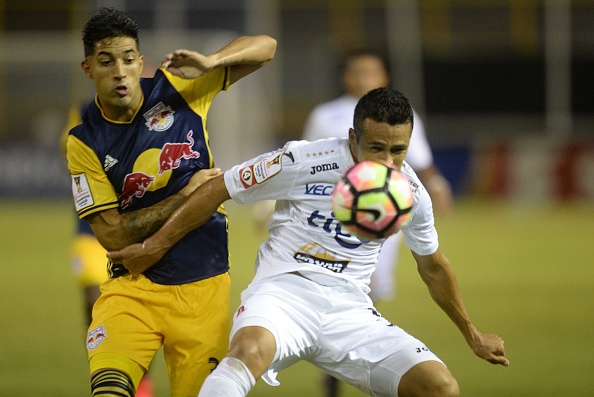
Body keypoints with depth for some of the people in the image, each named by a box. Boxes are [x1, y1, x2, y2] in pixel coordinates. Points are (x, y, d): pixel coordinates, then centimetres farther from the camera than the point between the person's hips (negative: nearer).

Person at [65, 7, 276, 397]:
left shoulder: (176, 88, 0)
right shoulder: (85, 143, -4)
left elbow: (264, 46, 4)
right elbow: (112, 234, -8)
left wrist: (211, 62, -15)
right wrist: (186, 195, -11)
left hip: (204, 286, 2)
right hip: (133, 287, -1)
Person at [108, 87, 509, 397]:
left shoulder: (412, 193, 3)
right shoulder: (306, 161, -11)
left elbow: (433, 266, 23)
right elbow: (218, 189, -1)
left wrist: (472, 333, 33)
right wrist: (156, 245, 4)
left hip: (350, 310, 5)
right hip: (285, 290, -5)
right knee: (250, 350, -41)